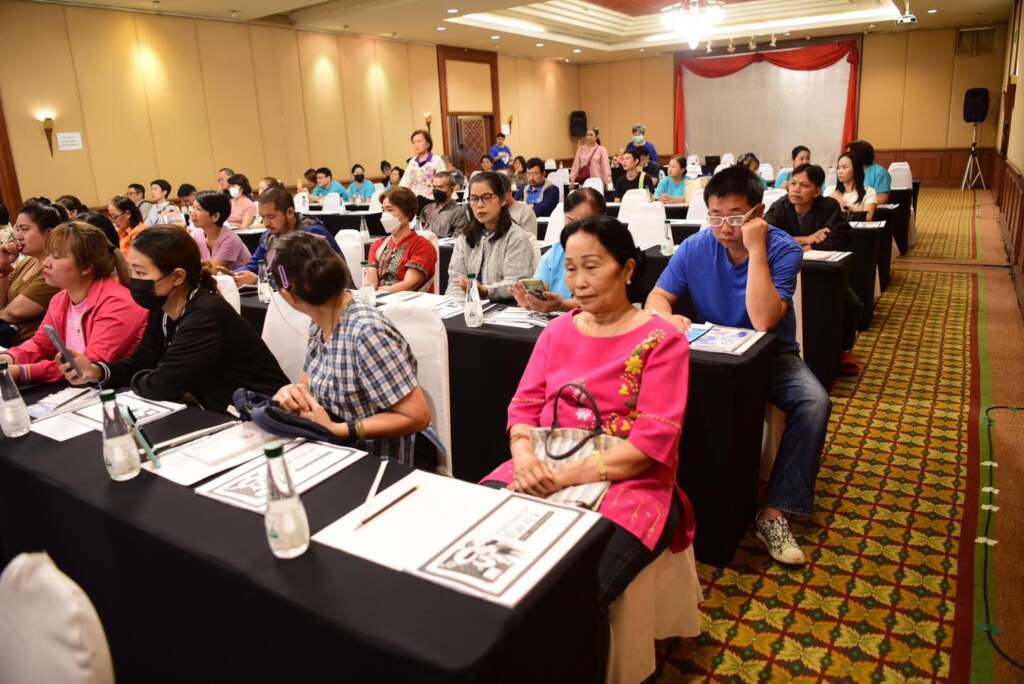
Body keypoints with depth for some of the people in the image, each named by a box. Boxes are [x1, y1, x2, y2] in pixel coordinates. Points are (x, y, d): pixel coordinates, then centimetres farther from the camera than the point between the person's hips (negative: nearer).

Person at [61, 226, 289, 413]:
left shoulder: (206, 315, -27)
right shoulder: (161, 309, 0)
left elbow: (160, 385, -26)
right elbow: (141, 361, 8)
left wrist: (134, 380, -5)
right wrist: (96, 371, -9)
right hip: (220, 413, 7)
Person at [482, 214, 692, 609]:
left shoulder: (662, 341, -3)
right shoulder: (557, 331, 13)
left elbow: (654, 440, -12)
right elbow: (525, 405, 9)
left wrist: (568, 475, -20)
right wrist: (524, 455, -14)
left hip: (628, 482, -4)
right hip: (544, 471, 5)